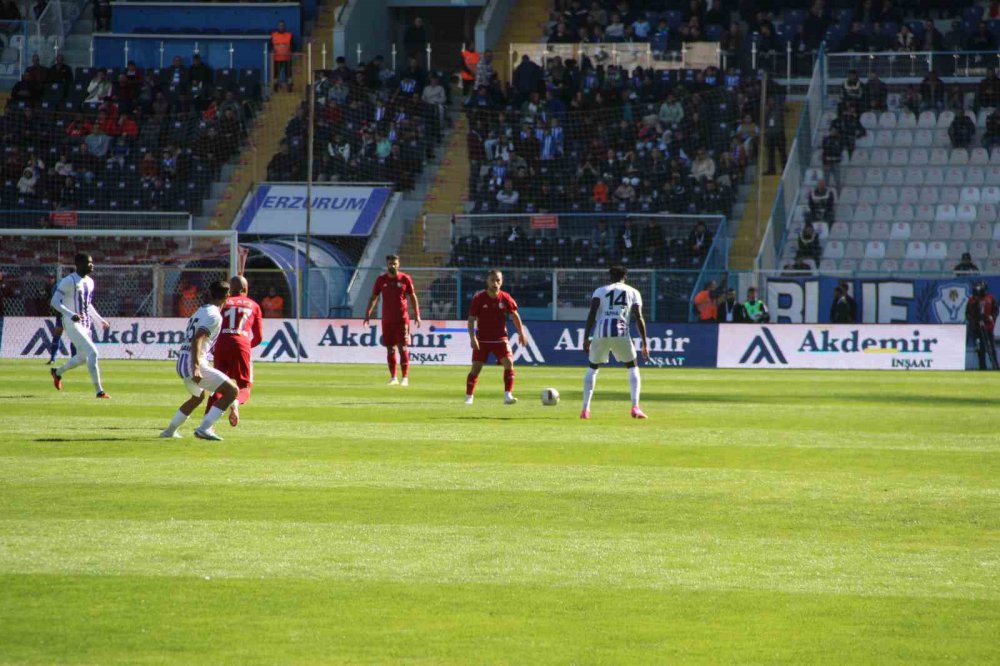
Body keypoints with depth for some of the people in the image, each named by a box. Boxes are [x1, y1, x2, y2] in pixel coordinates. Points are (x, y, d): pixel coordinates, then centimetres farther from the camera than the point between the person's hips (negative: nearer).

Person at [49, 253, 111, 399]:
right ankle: (99, 391, -17)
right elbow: (55, 302, -17)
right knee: (92, 352, -18)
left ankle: (57, 372, 44)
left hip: (85, 324, 9)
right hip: (72, 323, -9)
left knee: (82, 357, 18)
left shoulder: (90, 282, 12)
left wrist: (100, 320, 17)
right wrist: (71, 315, -29)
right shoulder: (68, 281, -14)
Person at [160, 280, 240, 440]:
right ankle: (204, 428, -18)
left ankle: (170, 430, 41)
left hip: (181, 363, 10)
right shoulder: (214, 316, -11)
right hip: (194, 363, -10)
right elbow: (197, 340, -23)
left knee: (198, 396, 35)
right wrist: (196, 368, -32)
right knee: (232, 390, -11)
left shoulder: (201, 311, 18)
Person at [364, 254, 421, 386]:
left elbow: (412, 297, 5)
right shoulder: (381, 280, 5)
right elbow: (373, 297, 11)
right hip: (387, 320, 2)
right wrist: (368, 313, 2)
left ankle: (405, 377, -4)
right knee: (390, 349, 5)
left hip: (402, 319, -2)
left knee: (403, 348, -7)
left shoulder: (405, 279, 0)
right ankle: (393, 378, 12)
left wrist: (417, 315, -1)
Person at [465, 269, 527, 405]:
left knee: (509, 363, -17)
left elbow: (514, 316, 6)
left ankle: (508, 395, -15)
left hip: (500, 339, 1)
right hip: (482, 340, -1)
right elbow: (471, 319, -7)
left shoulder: (505, 298, -4)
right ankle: (468, 397, 11)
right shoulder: (479, 298, -9)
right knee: (476, 367, -3)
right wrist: (472, 338, -18)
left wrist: (521, 333, 0)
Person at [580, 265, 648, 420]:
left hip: (600, 333, 1)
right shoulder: (633, 292, 15)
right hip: (621, 333, -1)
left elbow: (592, 314, 2)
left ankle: (585, 409, 12)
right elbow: (638, 317, 4)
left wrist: (586, 338, -1)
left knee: (592, 368, 20)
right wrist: (645, 343, 4)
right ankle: (635, 407, 0)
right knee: (632, 367, 16)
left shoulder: (600, 291, 16)